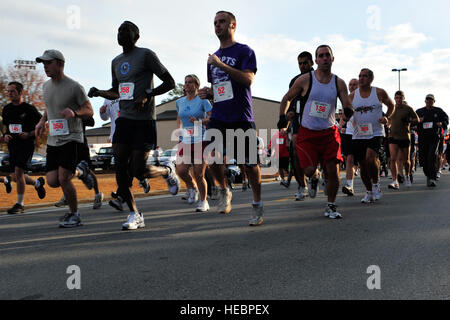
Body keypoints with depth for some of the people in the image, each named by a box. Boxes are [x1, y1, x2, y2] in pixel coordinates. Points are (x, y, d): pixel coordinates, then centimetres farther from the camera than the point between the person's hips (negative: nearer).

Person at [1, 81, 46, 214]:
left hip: (26, 144, -6)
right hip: (12, 144, 6)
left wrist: (29, 134, -16)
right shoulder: (6, 109, 11)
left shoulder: (29, 109, -5)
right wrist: (5, 136, 3)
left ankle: (20, 204, -6)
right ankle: (37, 182, 35)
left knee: (18, 171, -18)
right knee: (15, 177, 7)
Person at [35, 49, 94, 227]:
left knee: (63, 179, -13)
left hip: (71, 137, -6)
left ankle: (74, 215, 6)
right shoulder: (47, 86, 11)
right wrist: (42, 121, 8)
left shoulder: (74, 87, -9)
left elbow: (89, 111, -4)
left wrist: (74, 112, -25)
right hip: (53, 139, 6)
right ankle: (77, 172, 29)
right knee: (52, 182, -1)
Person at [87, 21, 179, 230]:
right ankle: (135, 214, 9)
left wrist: (147, 95, -17)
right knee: (120, 169, -3)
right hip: (124, 119, 7)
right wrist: (99, 92, 10)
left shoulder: (146, 55, -3)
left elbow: (170, 83, -5)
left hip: (144, 121, -6)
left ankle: (167, 171, 24)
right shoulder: (116, 62, 18)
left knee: (138, 171, -8)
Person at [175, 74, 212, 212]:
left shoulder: (202, 100, -3)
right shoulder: (180, 102, 12)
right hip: (185, 141, 4)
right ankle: (192, 188, 20)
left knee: (198, 174, -7)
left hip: (201, 140, -4)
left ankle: (203, 201, 14)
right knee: (181, 170, -11)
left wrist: (199, 121, -26)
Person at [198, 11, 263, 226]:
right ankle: (224, 190, 9)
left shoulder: (244, 51, -1)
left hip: (241, 118, -4)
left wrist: (221, 64, -20)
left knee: (250, 163, 1)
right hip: (218, 117, 5)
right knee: (212, 155, -17)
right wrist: (208, 93, 7)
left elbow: (248, 79, -17)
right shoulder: (213, 57, 19)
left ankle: (257, 205, 19)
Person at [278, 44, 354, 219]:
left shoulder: (339, 83, 2)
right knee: (309, 170, -14)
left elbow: (347, 105, -1)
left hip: (329, 132, 2)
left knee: (333, 171, -5)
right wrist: (282, 116, -4)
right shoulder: (305, 80, -4)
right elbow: (287, 98, 8)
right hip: (307, 132, -2)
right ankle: (314, 178, 26)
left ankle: (331, 206, 15)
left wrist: (348, 111, -24)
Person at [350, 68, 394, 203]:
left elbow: (391, 105, 16)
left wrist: (386, 117, -1)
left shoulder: (380, 93, 1)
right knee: (363, 165, 6)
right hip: (358, 135, 3)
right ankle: (369, 192, 24)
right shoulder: (352, 96, 5)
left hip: (375, 133, -3)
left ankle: (376, 183, 2)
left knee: (370, 158, -24)